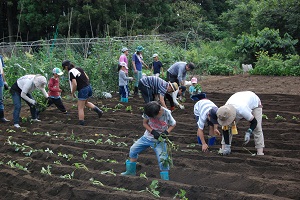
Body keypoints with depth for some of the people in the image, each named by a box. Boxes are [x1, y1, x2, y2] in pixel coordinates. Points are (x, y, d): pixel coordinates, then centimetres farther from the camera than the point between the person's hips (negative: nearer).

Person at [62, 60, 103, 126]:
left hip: (82, 90, -8)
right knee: (85, 102, 30)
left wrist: (72, 93, -5)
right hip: (89, 87, 8)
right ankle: (99, 111, 20)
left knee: (80, 108, 3)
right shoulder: (79, 69, 9)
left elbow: (75, 84, -20)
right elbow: (87, 77, 13)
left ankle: (81, 124, 6)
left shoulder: (71, 72, -14)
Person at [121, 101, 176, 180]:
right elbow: (144, 123, -5)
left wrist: (166, 132, -24)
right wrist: (153, 132, -21)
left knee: (163, 160, -13)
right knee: (133, 150, 8)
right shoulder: (148, 112, -20)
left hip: (159, 140, -3)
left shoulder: (167, 114, -24)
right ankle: (131, 172, 26)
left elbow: (173, 125, -6)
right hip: (147, 137, 4)